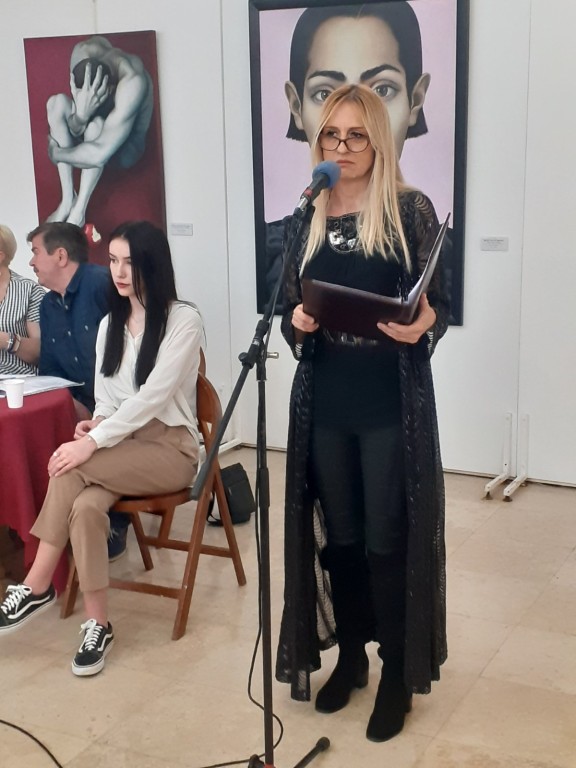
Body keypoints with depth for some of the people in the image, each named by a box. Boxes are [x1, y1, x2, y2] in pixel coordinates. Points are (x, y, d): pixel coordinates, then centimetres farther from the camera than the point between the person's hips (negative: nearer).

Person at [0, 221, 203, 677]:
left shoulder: (184, 320, -9)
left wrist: (94, 442, -26)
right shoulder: (110, 324, 13)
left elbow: (153, 396, -19)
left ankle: (37, 586, -17)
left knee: (70, 468, -29)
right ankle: (97, 625, -22)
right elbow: (107, 397, 13)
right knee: (85, 506, -29)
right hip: (122, 445, 5)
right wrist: (97, 424, -11)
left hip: (170, 447, -5)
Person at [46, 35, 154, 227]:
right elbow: (75, 131, -23)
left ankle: (78, 211, -25)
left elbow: (99, 155, -43)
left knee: (96, 125, -37)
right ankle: (68, 198, -18)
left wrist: (55, 153, -27)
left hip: (127, 146, -6)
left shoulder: (132, 83, -41)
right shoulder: (83, 52, -25)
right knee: (57, 102, -22)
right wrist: (81, 115, -46)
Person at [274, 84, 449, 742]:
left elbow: (439, 305, -4)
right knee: (337, 535, 13)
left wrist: (423, 325, -26)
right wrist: (297, 323, -12)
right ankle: (350, 655, 32)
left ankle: (397, 674, 20)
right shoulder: (307, 217, 7)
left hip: (392, 405, -4)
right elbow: (289, 308, 10)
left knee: (389, 540, 2)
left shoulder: (411, 210, -5)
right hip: (325, 404, 4)